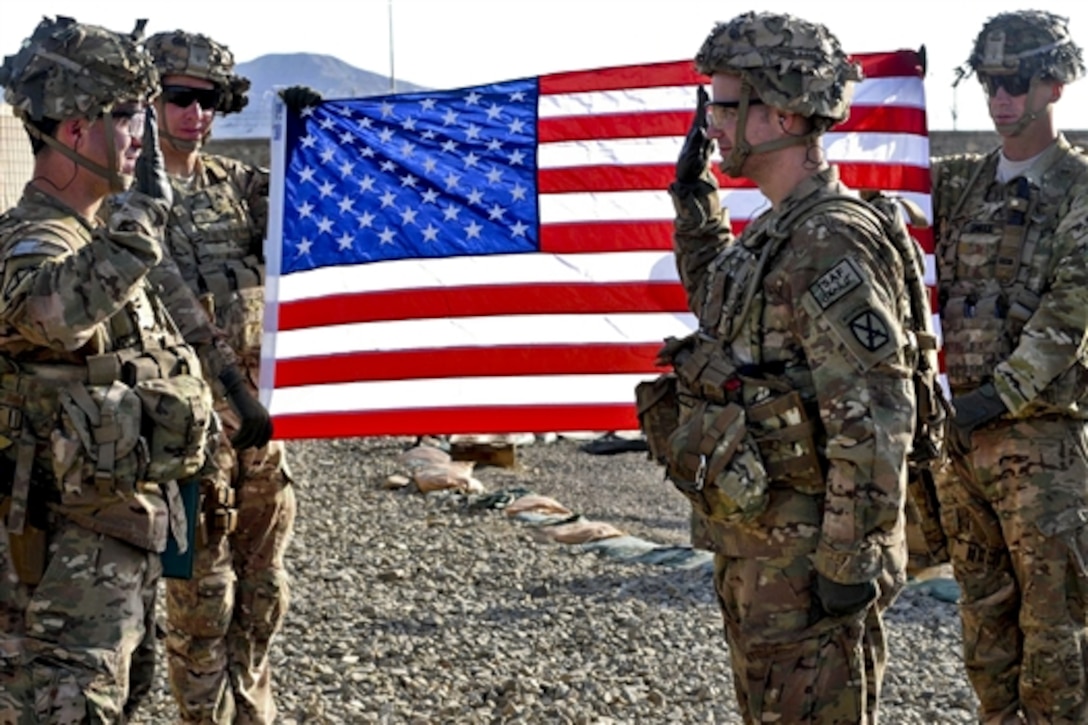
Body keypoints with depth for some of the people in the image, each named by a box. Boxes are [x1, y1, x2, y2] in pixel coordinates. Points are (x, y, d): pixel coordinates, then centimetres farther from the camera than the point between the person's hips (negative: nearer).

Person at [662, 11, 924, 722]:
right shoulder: (778, 230, 10)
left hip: (808, 554, -10)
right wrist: (696, 199, 22)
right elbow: (718, 310, 31)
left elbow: (876, 418, -24)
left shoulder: (834, 243, -21)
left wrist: (852, 560, -24)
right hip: (753, 543, 10)